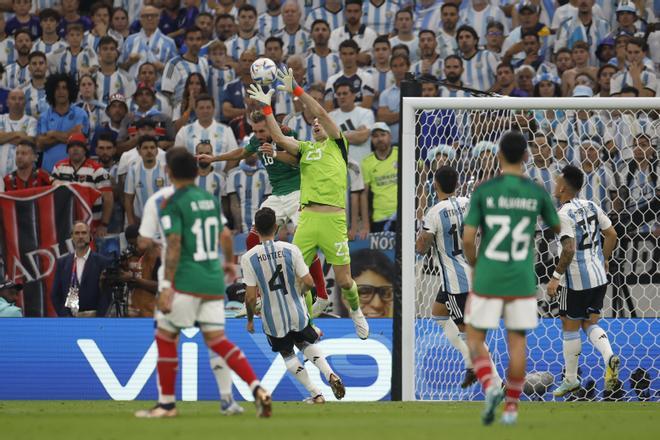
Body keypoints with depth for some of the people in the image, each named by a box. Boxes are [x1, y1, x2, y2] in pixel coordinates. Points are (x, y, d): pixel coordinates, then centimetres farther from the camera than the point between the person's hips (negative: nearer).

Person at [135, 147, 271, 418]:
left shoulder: (172, 204, -8)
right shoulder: (210, 199, 12)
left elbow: (174, 245, -17)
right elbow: (225, 235, 21)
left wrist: (166, 285, -20)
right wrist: (229, 262, 40)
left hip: (186, 281, -6)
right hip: (213, 281, 7)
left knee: (165, 335, 6)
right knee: (216, 340, 7)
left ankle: (166, 403, 8)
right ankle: (257, 389, -10)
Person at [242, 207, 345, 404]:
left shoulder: (248, 258, -16)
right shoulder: (291, 250, -12)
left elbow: (250, 297, -14)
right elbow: (309, 282, -10)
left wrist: (250, 319, 3)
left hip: (273, 319, -2)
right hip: (297, 312, 2)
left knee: (287, 354, 21)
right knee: (306, 344, 28)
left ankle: (316, 395, 18)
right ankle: (330, 374, 6)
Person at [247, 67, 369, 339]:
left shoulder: (337, 144, 9)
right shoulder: (305, 148, 18)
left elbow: (321, 112, -3)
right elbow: (279, 138, 5)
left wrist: (295, 90, -4)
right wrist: (266, 107, 3)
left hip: (333, 220, -3)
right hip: (307, 219, 3)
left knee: (344, 281, 1)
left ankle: (355, 310, 31)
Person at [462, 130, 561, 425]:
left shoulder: (483, 191, -8)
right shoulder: (538, 193, -3)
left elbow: (467, 238, -10)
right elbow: (557, 228, 14)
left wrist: (473, 267, 10)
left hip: (487, 280, -1)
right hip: (522, 282, 1)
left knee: (475, 338, 10)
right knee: (517, 343, 10)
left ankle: (489, 387, -13)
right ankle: (512, 406, 7)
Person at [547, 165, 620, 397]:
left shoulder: (564, 214, -16)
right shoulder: (591, 206, 6)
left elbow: (569, 249, -25)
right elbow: (611, 235, 11)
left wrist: (556, 276, -16)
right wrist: (604, 260, 24)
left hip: (576, 281, -7)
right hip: (598, 276, 7)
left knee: (570, 326, 8)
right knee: (590, 323, 16)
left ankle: (570, 379, 18)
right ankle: (609, 357, -11)